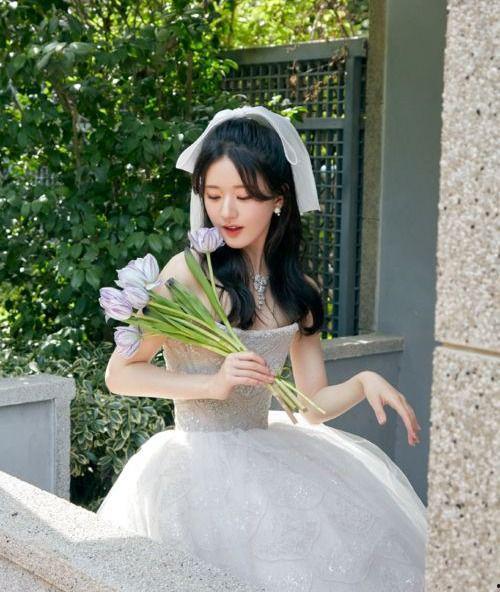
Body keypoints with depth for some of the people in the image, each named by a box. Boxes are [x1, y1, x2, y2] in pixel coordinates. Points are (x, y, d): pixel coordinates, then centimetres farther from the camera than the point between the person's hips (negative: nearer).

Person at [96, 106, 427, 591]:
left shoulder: (298, 292, 5)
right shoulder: (190, 273, -12)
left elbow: (314, 405, 8)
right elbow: (119, 374, -9)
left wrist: (364, 382, -11)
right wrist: (213, 383, -20)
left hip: (266, 455, 6)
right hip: (202, 465, -6)